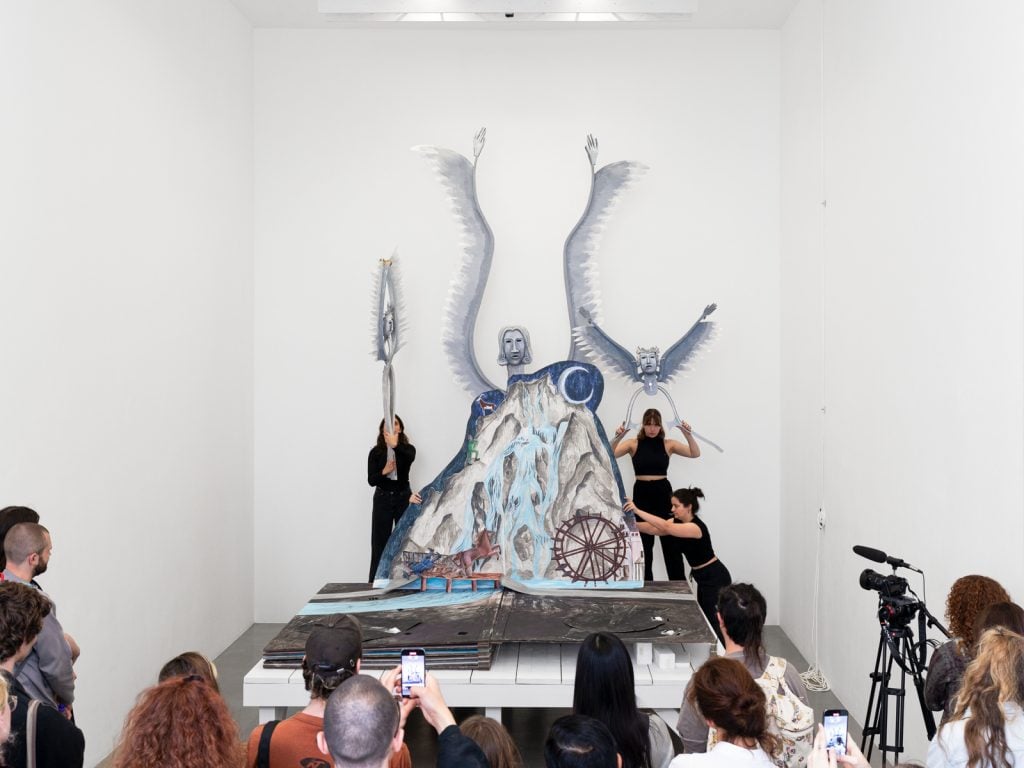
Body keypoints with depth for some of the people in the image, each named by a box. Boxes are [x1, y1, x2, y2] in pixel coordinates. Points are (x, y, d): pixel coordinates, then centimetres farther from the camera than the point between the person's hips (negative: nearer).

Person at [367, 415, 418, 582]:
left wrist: (395, 445, -48)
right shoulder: (376, 452, -1)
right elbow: (371, 480, -7)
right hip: (382, 499, 0)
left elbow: (410, 457, -29)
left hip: (403, 499, 0)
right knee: (380, 542, 1)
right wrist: (384, 471, -27)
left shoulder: (408, 449, -3)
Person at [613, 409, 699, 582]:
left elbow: (695, 453, -7)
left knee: (671, 542, 2)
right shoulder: (633, 443, 0)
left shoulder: (668, 444, 2)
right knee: (643, 544, 8)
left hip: (663, 493, 0)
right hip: (641, 494, 0)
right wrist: (618, 437, -30)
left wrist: (688, 434, -24)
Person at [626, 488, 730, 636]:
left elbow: (666, 527, -39)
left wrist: (637, 511, -45)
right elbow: (653, 529, -9)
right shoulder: (679, 522, 2)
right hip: (704, 578, 10)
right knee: (704, 620, 16)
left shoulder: (695, 527, -26)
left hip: (716, 578, -10)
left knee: (712, 622, -6)